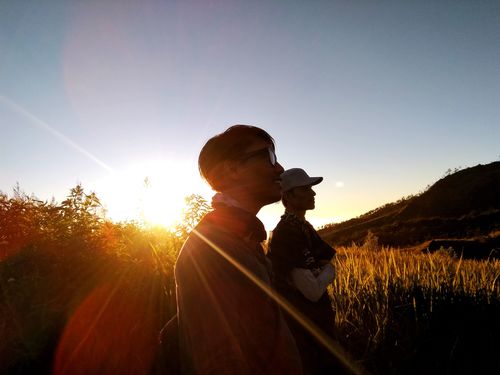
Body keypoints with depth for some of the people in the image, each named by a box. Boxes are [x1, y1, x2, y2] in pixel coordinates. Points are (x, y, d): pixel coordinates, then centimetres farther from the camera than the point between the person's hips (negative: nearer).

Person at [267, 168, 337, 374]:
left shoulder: (303, 227, 5)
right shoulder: (287, 233, -26)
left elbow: (325, 262, 5)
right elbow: (313, 291, -27)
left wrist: (322, 271, -16)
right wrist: (328, 271, -9)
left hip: (316, 321, 9)